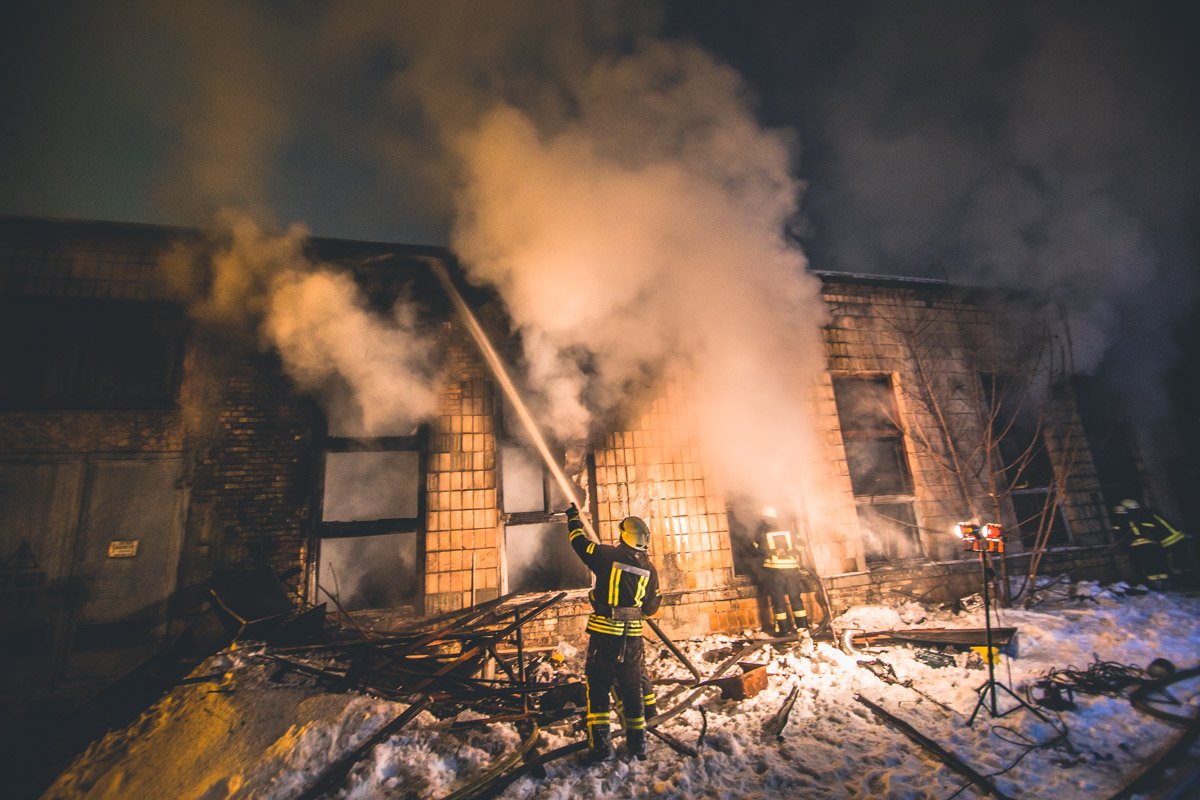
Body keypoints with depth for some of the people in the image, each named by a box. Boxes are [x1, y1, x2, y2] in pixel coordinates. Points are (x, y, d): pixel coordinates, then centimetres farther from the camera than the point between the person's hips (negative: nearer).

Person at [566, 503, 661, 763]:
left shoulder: (607, 556, -10)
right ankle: (638, 745, 25)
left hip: (604, 633, -3)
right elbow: (651, 608, 8)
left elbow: (579, 542, 3)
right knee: (632, 688, 16)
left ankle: (600, 745, 10)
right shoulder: (649, 568, 1)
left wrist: (573, 517, 19)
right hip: (633, 636, 4)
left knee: (597, 687, 9)